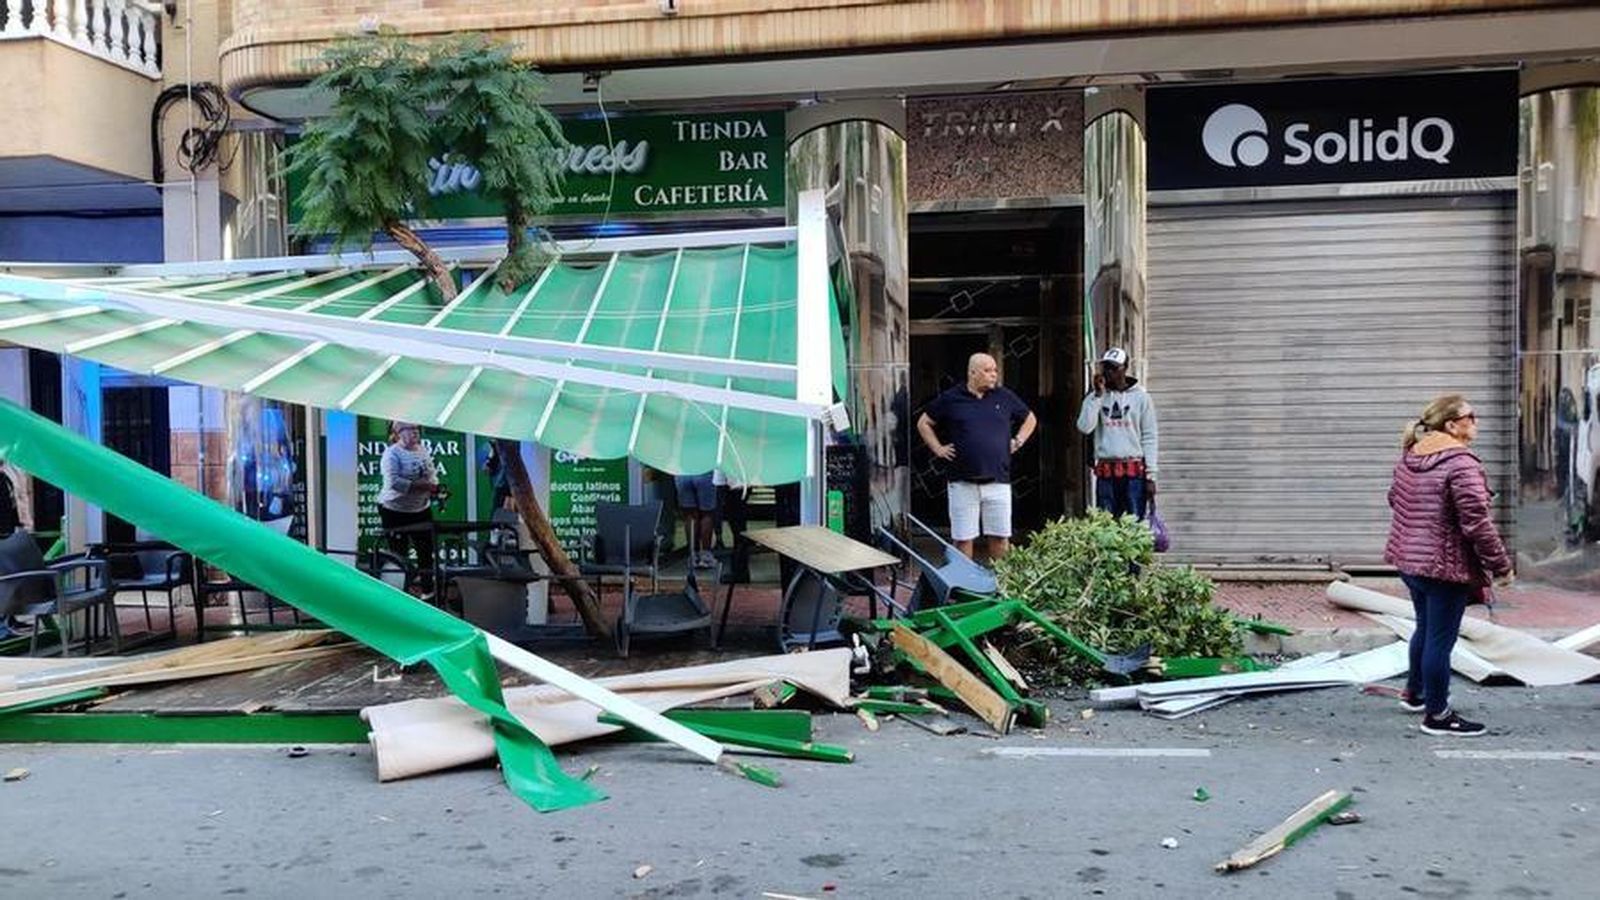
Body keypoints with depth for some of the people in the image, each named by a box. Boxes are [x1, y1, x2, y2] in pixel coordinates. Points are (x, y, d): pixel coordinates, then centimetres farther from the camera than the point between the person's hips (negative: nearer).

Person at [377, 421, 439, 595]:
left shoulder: (423, 451, 7)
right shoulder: (392, 453, -14)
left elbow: (432, 474, 16)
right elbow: (393, 482, -25)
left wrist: (434, 486, -5)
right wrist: (419, 485, -28)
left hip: (421, 509, 6)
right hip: (395, 511, -6)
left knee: (426, 550, 9)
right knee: (398, 554, 4)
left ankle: (428, 590, 22)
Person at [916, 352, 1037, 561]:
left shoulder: (1005, 397, 9)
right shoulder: (951, 398, 2)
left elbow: (1030, 419, 24)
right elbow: (923, 423, 13)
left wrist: (1018, 441, 12)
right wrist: (938, 448, 5)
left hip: (998, 481, 2)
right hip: (962, 483, -2)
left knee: (1000, 537, 4)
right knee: (963, 539, 2)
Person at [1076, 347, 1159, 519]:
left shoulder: (1140, 397, 3)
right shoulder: (1095, 396, 9)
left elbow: (1149, 438, 1)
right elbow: (1084, 427, -7)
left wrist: (1150, 476, -4)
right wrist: (1098, 394, -8)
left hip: (1134, 472, -2)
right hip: (1105, 472, 2)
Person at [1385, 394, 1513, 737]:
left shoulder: (1409, 456, 6)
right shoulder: (1461, 464, -21)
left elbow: (1395, 498, 20)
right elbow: (1477, 523, -23)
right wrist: (1501, 566, -13)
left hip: (1408, 559, 9)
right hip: (1447, 566, -9)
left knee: (1425, 628, 25)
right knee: (1440, 640, 2)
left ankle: (1414, 693, 41)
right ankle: (1437, 715, 13)